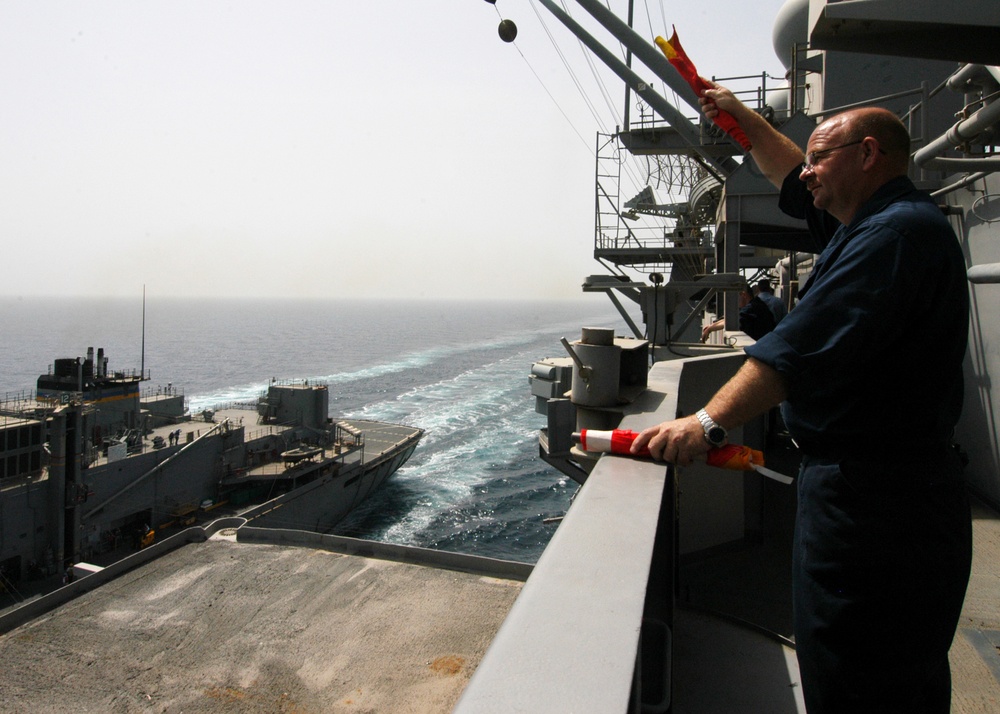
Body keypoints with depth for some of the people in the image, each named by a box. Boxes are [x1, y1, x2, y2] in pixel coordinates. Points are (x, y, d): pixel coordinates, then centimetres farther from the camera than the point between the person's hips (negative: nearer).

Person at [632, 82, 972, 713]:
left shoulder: (898, 231, -17)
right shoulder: (868, 221, 15)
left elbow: (805, 348, -27)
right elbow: (792, 180, 32)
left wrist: (709, 422, -28)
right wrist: (741, 116, 37)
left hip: (873, 500, -11)